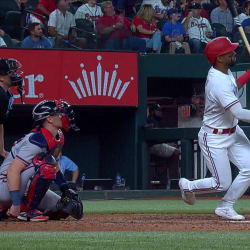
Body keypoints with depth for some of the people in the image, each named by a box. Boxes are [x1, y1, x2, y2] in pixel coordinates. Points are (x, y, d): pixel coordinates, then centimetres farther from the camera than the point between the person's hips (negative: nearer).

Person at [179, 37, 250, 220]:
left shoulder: (225, 71, -1)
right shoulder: (218, 82, -31)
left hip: (233, 132, 9)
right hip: (214, 138, -9)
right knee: (222, 183, -3)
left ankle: (225, 208, 12)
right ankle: (188, 186, 26)